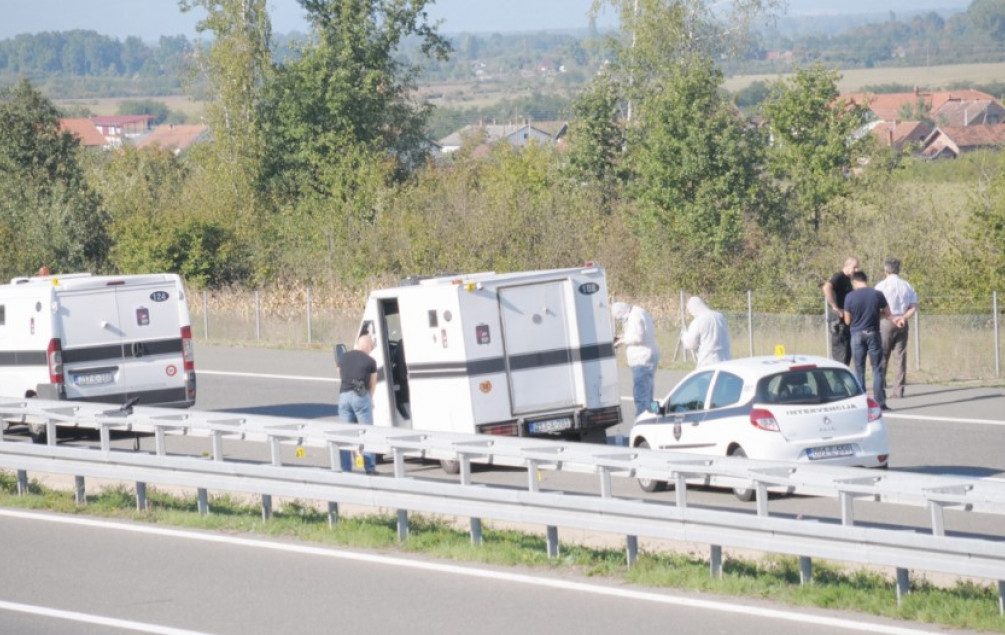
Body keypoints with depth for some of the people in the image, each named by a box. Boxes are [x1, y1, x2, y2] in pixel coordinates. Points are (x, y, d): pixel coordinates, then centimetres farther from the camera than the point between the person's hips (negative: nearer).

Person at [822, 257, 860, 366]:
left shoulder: (847, 280, 17)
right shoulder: (839, 277, -12)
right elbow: (827, 288, -33)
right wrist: (835, 308, -30)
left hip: (846, 321, 10)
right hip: (838, 320, -10)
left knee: (847, 353, 13)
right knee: (840, 354, -9)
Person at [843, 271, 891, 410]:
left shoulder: (850, 297, -6)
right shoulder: (877, 295, -4)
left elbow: (847, 321, 0)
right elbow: (887, 313, 7)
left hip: (857, 335, 0)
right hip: (873, 334, 0)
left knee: (859, 370, 7)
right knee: (877, 369, 5)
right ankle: (880, 402, -1)